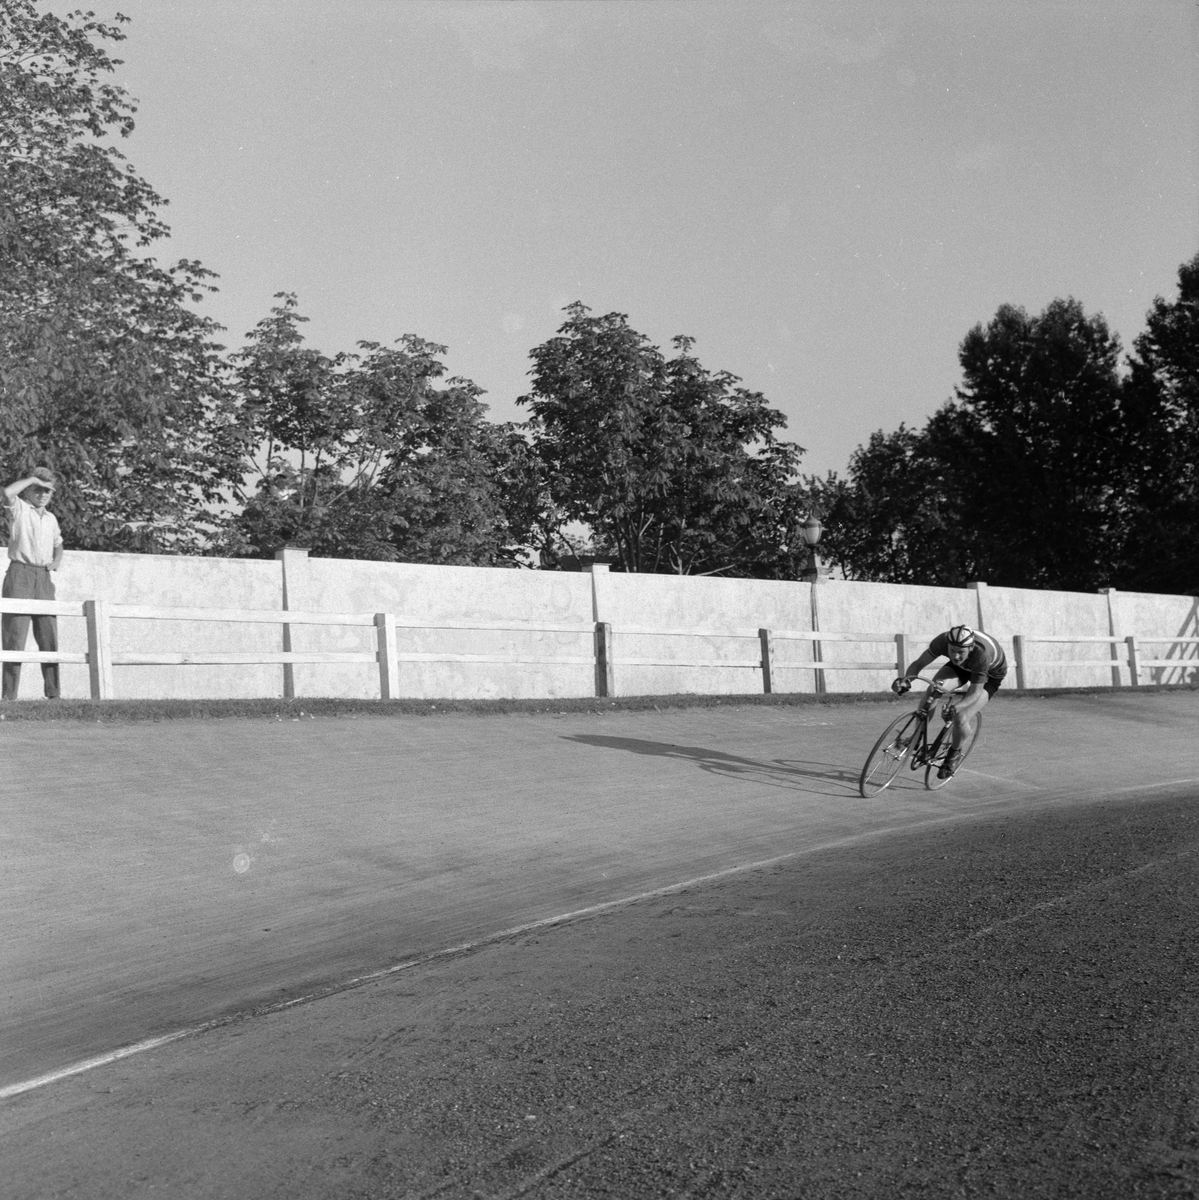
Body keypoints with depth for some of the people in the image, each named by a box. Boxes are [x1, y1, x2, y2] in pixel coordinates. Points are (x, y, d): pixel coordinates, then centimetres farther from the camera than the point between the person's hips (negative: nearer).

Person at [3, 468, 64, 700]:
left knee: (49, 637, 2)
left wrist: (55, 563, 11)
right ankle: (9, 695, -8)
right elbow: (7, 493, -21)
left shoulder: (51, 518, 19)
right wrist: (32, 478, -8)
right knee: (15, 636, -8)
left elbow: (58, 547, 33)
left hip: (44, 577, 5)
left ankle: (53, 693, 6)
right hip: (20, 574, -5)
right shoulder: (19, 509, 2)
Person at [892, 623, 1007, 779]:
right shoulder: (942, 640, -32)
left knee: (961, 718, -24)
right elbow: (919, 663, -21)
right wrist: (906, 679, -42)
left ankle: (955, 754, 8)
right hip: (963, 667, 4)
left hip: (991, 674, -4)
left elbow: (975, 692, -34)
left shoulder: (981, 654, -42)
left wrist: (956, 708, -53)